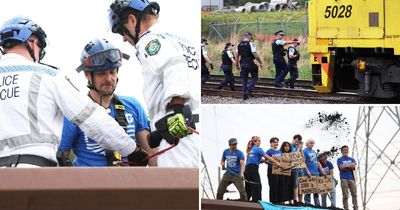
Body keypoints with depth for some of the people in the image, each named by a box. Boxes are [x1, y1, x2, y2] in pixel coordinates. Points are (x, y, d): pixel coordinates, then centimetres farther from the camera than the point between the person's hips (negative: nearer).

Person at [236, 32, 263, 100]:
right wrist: (260, 62, -6)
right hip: (250, 63, -5)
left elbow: (237, 56, 12)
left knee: (244, 79, 12)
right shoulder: (251, 44, -12)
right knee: (254, 77, 11)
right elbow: (255, 55, -16)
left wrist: (237, 64, 23)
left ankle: (244, 95, 10)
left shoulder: (239, 45, 7)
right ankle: (250, 89, -8)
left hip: (242, 64, 5)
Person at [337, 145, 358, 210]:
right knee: (345, 195, -4)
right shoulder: (340, 159, 7)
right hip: (344, 179, -3)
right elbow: (341, 167, -10)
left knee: (354, 194, -1)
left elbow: (354, 167, -1)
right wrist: (350, 165, -3)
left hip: (351, 178, 3)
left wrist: (345, 166, -7)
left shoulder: (352, 159, 16)